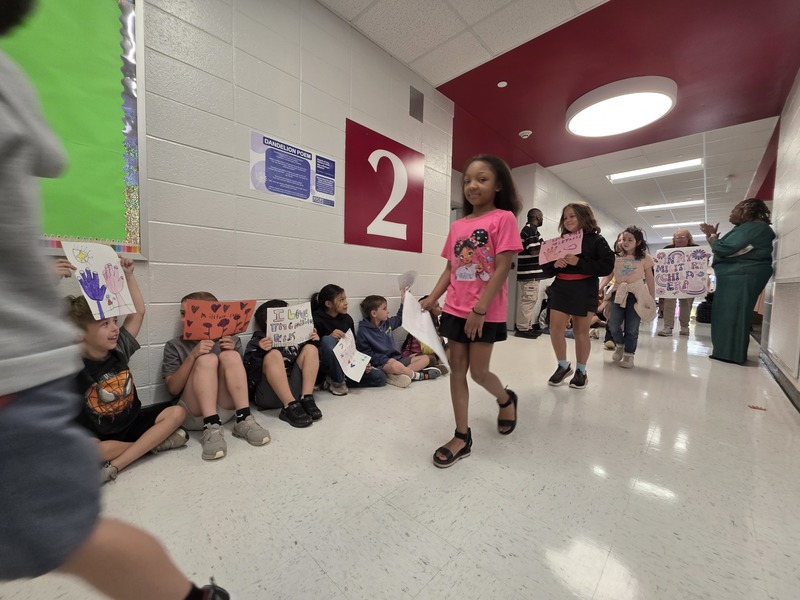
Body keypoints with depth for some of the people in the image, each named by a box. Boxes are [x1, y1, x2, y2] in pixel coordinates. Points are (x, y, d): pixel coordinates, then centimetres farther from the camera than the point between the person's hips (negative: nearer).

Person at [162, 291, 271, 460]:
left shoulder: (230, 339, 9)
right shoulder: (174, 345, 6)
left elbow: (238, 373, 9)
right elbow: (173, 389, -4)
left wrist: (233, 352, -10)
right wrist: (192, 356, -19)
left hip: (227, 409, 1)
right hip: (193, 415, -1)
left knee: (230, 357, -22)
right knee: (207, 359, -24)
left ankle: (244, 420, -26)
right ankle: (212, 428, -34)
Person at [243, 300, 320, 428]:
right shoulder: (257, 341, 5)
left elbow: (308, 358, 17)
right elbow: (249, 372, -8)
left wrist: (314, 342, 1)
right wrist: (259, 352, -26)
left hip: (295, 390, 4)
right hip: (267, 396, -4)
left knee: (310, 349, -6)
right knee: (273, 354, -24)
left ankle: (306, 400, -19)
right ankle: (291, 407, -33)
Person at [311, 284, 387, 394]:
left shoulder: (347, 319, 5)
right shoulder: (317, 320, -11)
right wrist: (330, 336, -29)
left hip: (347, 363, 5)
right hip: (326, 367, -5)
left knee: (380, 378, -7)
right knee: (328, 340, -35)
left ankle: (334, 380, -4)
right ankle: (337, 382, -16)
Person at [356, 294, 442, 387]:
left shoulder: (387, 323, 9)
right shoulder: (363, 331, -10)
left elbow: (399, 318, 29)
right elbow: (365, 353, -11)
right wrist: (385, 359, -21)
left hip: (397, 359, 8)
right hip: (380, 364, -8)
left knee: (425, 358, 2)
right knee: (395, 366, -42)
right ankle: (417, 375, -11)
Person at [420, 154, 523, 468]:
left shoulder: (503, 218, -6)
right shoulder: (457, 225, 10)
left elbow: (502, 269, -13)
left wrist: (480, 309, -18)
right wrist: (430, 300, 3)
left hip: (487, 312, -5)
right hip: (455, 310, 6)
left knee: (478, 372, 3)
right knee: (457, 369, 8)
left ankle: (506, 400, 39)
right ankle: (462, 437, 23)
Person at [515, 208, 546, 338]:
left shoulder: (528, 229, 20)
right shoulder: (531, 230, -11)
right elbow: (534, 250, -19)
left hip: (530, 272, 10)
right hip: (530, 273, -10)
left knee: (529, 300, 13)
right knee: (528, 300, -6)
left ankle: (528, 326, 20)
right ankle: (522, 328, 0)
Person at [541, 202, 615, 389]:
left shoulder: (596, 240, -1)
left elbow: (607, 266, -11)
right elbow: (547, 268, 12)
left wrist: (579, 263, -20)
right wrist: (554, 264, -11)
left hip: (584, 290, -4)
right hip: (561, 289, 4)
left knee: (581, 332, 5)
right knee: (555, 329, -1)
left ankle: (581, 371, 22)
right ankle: (563, 366, 19)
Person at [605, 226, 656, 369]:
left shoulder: (645, 258, 1)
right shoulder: (617, 257, 8)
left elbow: (650, 279, 4)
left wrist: (652, 299, 3)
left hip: (636, 294, -2)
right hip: (618, 293, 3)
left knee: (632, 328, 2)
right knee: (613, 324, 0)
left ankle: (629, 355, 16)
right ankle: (619, 345, 28)